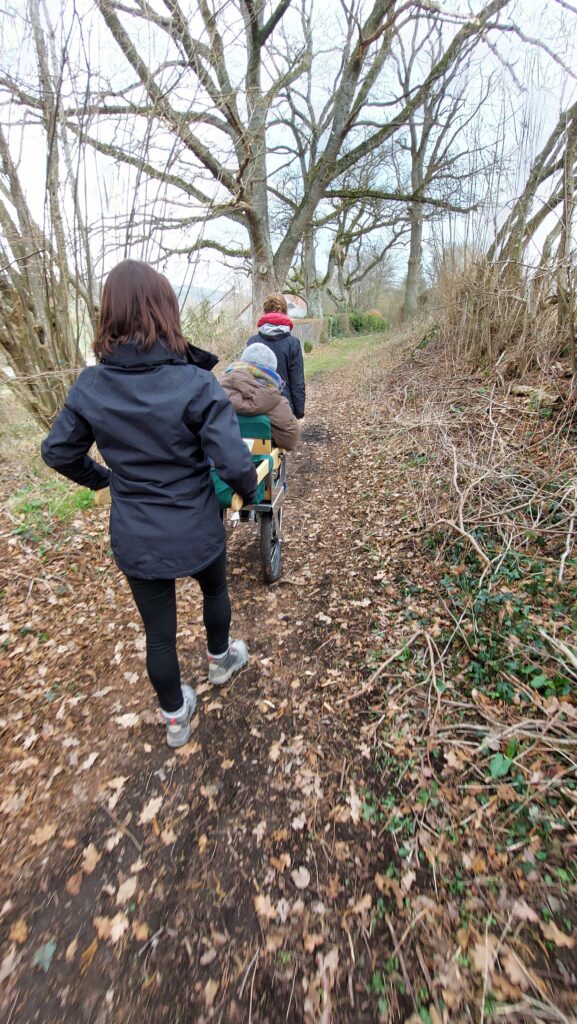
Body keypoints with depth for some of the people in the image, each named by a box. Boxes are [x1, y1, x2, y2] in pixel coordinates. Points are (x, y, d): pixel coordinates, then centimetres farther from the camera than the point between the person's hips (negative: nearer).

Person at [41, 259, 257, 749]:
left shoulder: (90, 385, -8)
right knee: (215, 588, 31)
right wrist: (251, 490, -3)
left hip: (134, 538, 3)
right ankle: (220, 658, 57)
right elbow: (234, 462, -24)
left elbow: (58, 452, 3)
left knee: (159, 631, 19)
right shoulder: (197, 383, -20)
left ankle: (176, 718, 43)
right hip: (196, 529, -2)